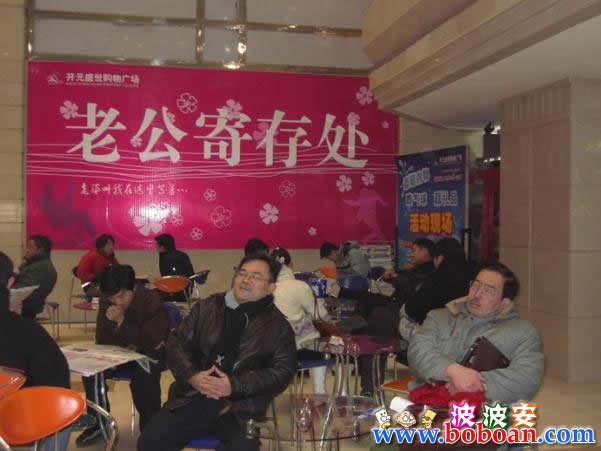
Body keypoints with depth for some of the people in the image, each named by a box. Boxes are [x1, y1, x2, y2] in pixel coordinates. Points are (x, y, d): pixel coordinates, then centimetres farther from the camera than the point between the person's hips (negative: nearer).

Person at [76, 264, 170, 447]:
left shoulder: (152, 302, -24)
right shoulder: (106, 300, -9)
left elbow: (148, 343, -27)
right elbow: (102, 339, -9)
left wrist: (122, 321, -34)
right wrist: (110, 321, -30)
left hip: (150, 353, -5)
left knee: (142, 377, -35)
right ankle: (99, 421, 3)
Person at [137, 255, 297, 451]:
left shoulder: (277, 325, 6)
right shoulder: (206, 307, 12)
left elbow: (284, 370, -3)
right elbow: (176, 343, 10)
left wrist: (235, 385, -15)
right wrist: (192, 376, -10)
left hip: (240, 406, -2)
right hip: (193, 397, 3)